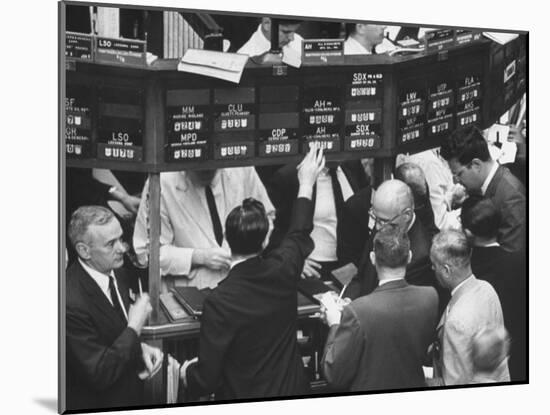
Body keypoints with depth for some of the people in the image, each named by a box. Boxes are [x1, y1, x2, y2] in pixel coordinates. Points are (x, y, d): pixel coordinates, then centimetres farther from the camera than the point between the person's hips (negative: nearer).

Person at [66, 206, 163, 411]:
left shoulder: (115, 274, -1)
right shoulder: (71, 301, -26)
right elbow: (100, 375, -23)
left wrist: (141, 347, -5)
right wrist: (135, 326, -20)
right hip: (96, 403, -7)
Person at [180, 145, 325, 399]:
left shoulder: (219, 302, -25)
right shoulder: (282, 271, -12)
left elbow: (206, 380, -19)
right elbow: (299, 235, 13)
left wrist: (186, 372, 4)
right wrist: (306, 184, 27)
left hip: (244, 399, -5)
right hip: (292, 391, 6)